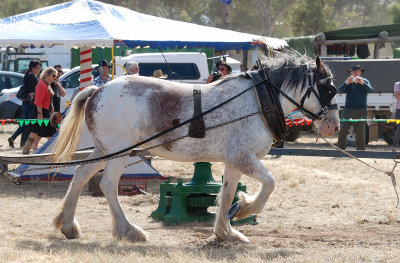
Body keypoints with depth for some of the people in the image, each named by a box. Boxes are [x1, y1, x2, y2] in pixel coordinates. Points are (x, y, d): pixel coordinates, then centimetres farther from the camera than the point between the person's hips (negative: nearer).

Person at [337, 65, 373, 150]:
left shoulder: (364, 81, 5)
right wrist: (347, 83, -27)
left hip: (360, 111, -1)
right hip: (348, 110, 1)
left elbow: (370, 90, -13)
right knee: (342, 131, -3)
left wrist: (362, 83, -31)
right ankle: (340, 149, 5)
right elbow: (340, 90, -8)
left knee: (360, 133, 0)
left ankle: (360, 150, 6)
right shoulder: (348, 81, 8)